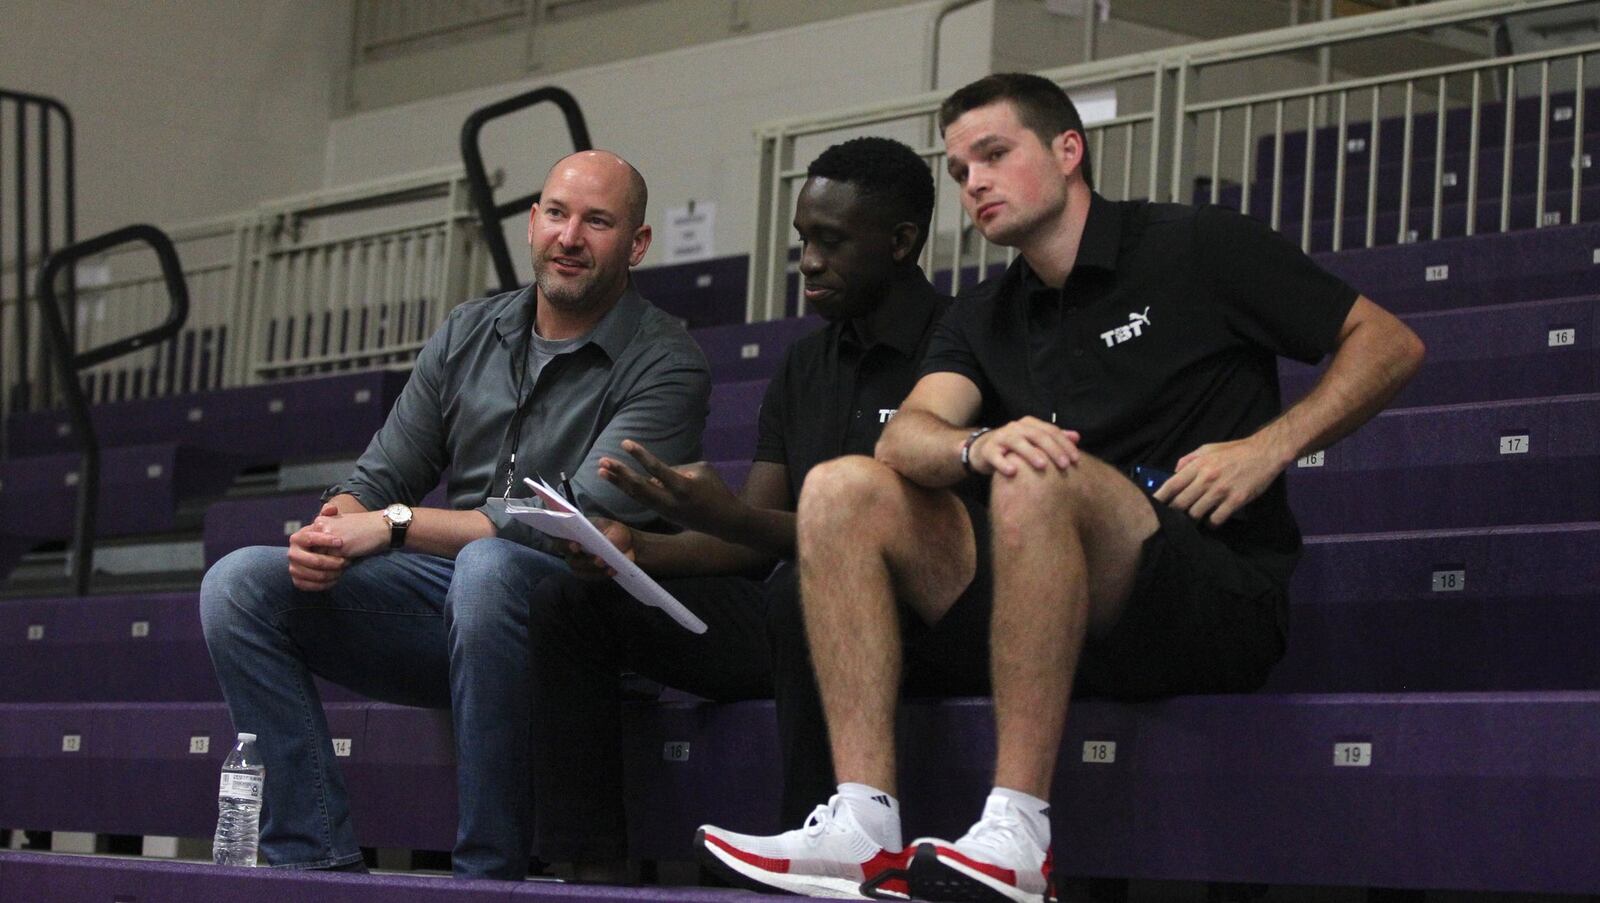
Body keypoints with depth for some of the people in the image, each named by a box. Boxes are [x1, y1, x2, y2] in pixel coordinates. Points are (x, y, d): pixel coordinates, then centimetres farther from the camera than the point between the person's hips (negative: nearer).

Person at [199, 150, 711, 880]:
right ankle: (317, 859, -17)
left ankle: (489, 871, -31)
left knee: (486, 567, -40)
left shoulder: (664, 365, -7)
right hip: (440, 599, 6)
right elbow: (382, 475, 14)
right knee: (239, 584, -10)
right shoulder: (469, 335, 13)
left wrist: (397, 525, -18)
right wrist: (336, 525, -13)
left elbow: (581, 522, -18)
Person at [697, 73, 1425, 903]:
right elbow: (906, 438, -1)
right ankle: (862, 825, -24)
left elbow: (1390, 343, 3)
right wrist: (978, 446, -25)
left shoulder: (1193, 248, 4)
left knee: (1037, 479, -33)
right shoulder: (985, 319, 18)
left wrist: (1268, 447, -11)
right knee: (841, 489, -8)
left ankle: (1015, 835, -39)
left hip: (1220, 604, -6)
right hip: (1069, 617, 6)